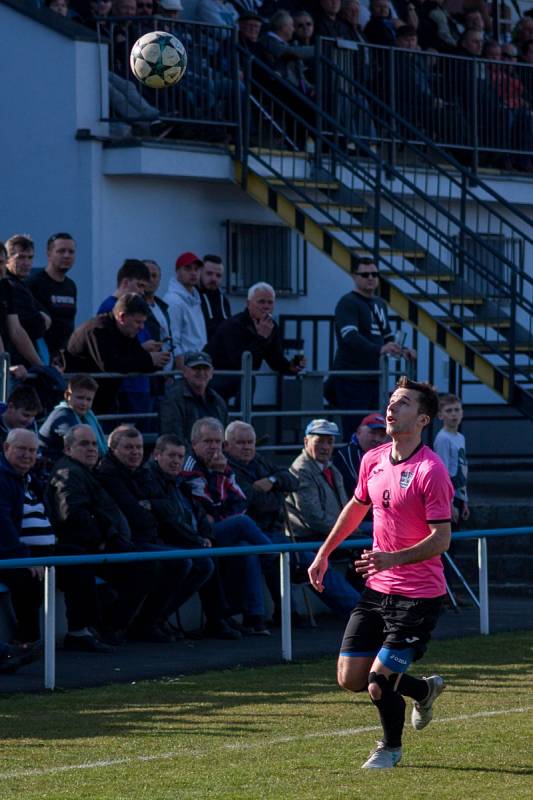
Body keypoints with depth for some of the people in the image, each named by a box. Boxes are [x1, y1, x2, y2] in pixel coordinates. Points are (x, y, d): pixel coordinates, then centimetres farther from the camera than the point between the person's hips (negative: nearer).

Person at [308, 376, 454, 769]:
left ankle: (392, 747, 21)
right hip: (378, 588, 7)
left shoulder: (431, 470, -18)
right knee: (350, 678, 6)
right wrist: (324, 554, 26)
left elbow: (442, 538, -20)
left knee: (379, 682, -10)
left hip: (418, 596, -7)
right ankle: (424, 690, 33)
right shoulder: (373, 460, 4)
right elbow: (356, 507, 23)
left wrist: (393, 558, -33)